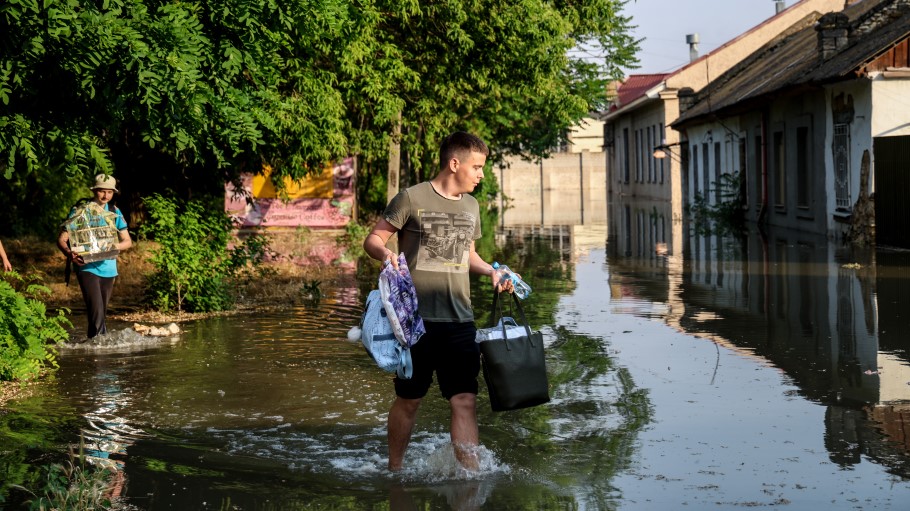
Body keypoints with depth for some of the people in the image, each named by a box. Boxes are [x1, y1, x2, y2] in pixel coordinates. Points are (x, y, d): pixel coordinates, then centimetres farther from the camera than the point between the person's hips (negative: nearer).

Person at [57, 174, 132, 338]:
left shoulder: (115, 212, 8)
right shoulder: (80, 210, -4)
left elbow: (127, 241, 9)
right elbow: (62, 239, -6)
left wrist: (115, 246, -15)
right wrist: (69, 253, -28)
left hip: (107, 268, 5)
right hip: (87, 267, -5)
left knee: (102, 311, 12)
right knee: (96, 309, -19)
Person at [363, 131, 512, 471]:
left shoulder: (471, 206, 14)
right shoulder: (412, 198, -5)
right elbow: (373, 239, -3)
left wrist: (491, 271, 8)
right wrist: (386, 254, -24)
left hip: (459, 320, 4)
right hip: (416, 318, -4)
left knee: (465, 400, -5)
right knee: (408, 400, 8)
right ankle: (394, 471, 26)